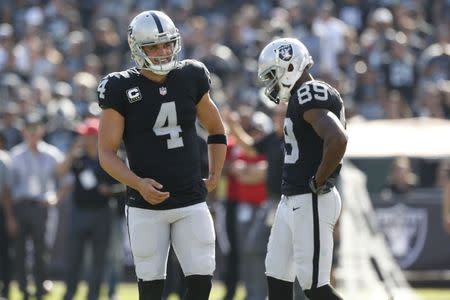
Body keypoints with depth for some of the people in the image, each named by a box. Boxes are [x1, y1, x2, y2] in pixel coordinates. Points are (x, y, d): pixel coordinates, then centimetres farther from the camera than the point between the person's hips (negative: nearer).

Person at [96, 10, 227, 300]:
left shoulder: (190, 78, 4)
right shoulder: (121, 89, -6)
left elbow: (216, 131, 19)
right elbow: (107, 153, -7)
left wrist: (214, 176, 10)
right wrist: (138, 183, -22)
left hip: (192, 202, 3)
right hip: (146, 205, -3)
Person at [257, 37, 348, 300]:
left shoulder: (310, 97, -17)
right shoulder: (303, 98, 14)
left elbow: (337, 140, -32)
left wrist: (317, 182, -20)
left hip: (311, 202, -10)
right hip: (291, 200, 10)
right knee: (277, 278, 14)